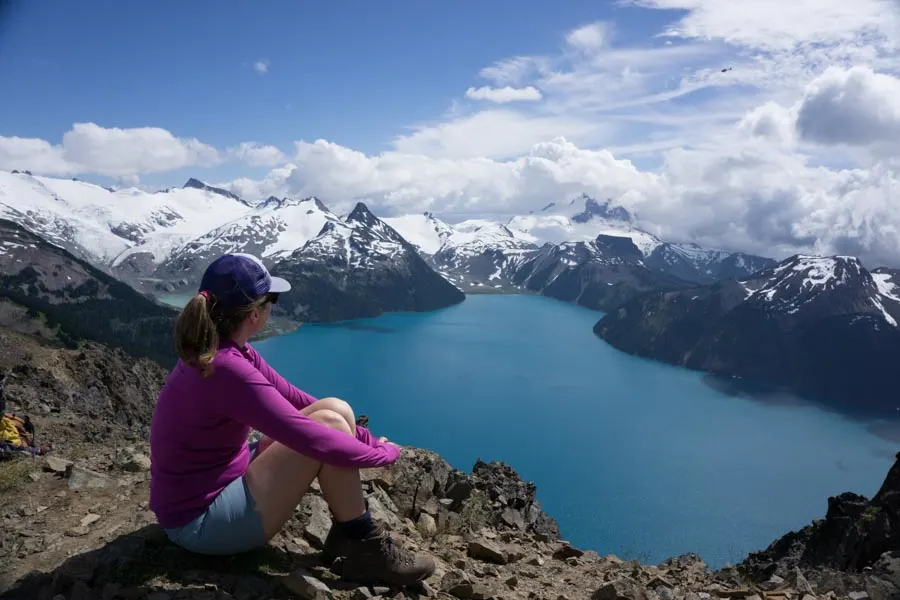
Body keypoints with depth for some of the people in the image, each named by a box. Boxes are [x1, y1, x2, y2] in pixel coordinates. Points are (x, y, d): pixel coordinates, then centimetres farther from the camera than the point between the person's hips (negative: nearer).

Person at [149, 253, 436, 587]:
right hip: (201, 522, -9)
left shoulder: (220, 350, 0)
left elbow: (293, 400, 3)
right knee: (329, 426, -21)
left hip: (226, 481, 9)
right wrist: (384, 452, -15)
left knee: (336, 410, 0)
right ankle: (364, 551, -5)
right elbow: (316, 440, -32)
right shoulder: (226, 369, -30)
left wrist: (367, 439, -1)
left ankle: (346, 537, 6)